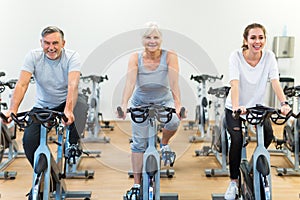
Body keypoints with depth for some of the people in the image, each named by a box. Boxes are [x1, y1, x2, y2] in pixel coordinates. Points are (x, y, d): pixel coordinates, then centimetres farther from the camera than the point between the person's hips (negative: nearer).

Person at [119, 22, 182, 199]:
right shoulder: (136, 58, -16)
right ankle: (137, 184, 11)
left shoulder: (170, 56, -18)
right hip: (140, 102, 1)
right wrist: (124, 104, -44)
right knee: (139, 143, -2)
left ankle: (164, 144, 3)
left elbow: (174, 82, -29)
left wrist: (178, 104, -44)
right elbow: (130, 81, -29)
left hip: (164, 101, -1)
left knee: (173, 122, -32)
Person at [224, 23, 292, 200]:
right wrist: (236, 106, -48)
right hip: (235, 108, -2)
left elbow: (275, 82, -20)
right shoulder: (236, 56, -18)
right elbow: (234, 83, -30)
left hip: (257, 106, 3)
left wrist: (284, 103, -37)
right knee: (237, 140, -24)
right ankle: (234, 182, -3)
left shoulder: (269, 56, -10)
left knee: (268, 134, -21)